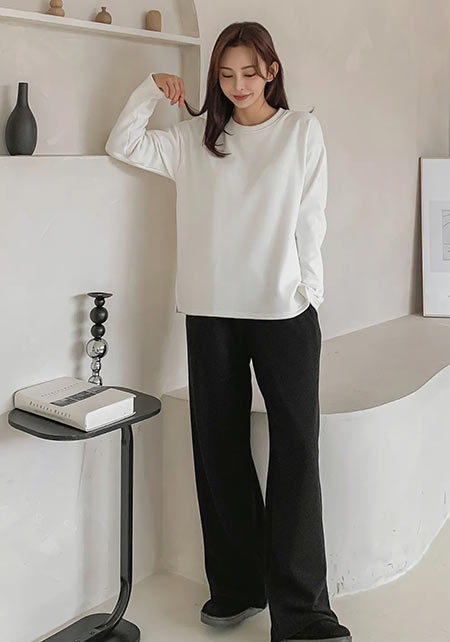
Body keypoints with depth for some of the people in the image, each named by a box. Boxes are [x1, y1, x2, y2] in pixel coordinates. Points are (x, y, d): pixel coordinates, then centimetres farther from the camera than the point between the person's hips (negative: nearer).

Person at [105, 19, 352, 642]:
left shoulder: (302, 130, 6)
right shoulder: (196, 136, 13)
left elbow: (310, 219, 3)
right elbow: (124, 145, 14)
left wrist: (306, 291, -4)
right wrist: (150, 90, 4)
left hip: (284, 309, -3)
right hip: (212, 311, 3)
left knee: (296, 451, -8)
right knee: (220, 450, 7)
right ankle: (238, 586, 22)